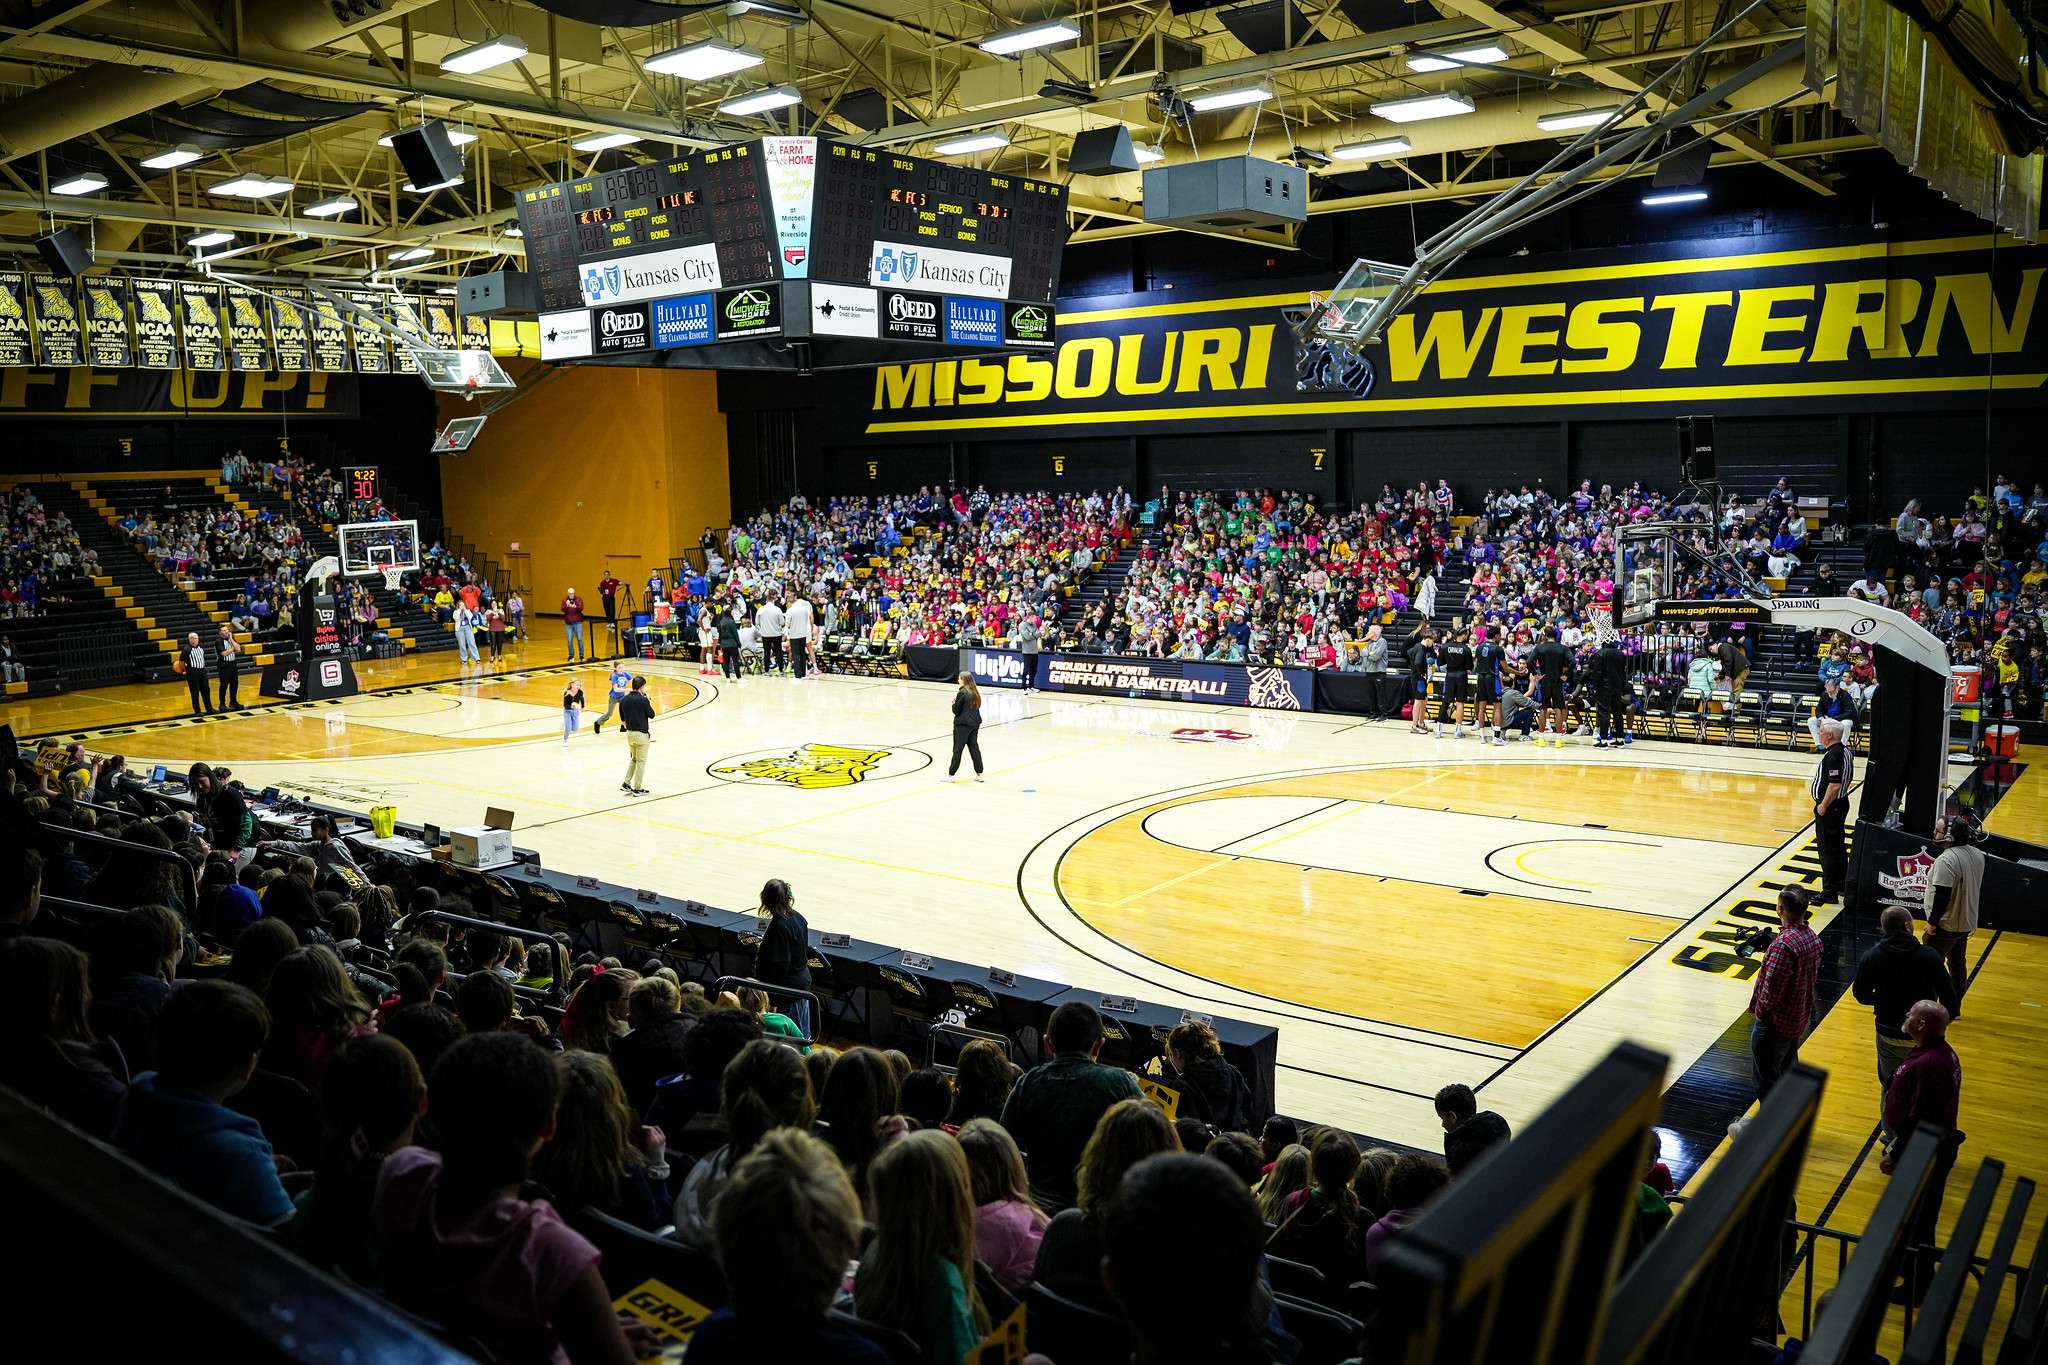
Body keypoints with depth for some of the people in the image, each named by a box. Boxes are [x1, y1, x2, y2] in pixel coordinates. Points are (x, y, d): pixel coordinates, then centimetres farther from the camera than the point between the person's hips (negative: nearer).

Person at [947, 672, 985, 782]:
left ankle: (951, 774, 6)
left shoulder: (962, 693, -15)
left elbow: (956, 711, -13)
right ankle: (979, 774, 13)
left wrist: (954, 703, 6)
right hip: (975, 723, 7)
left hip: (962, 724, -7)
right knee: (974, 748, 11)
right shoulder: (975, 692, 7)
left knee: (957, 749, 0)